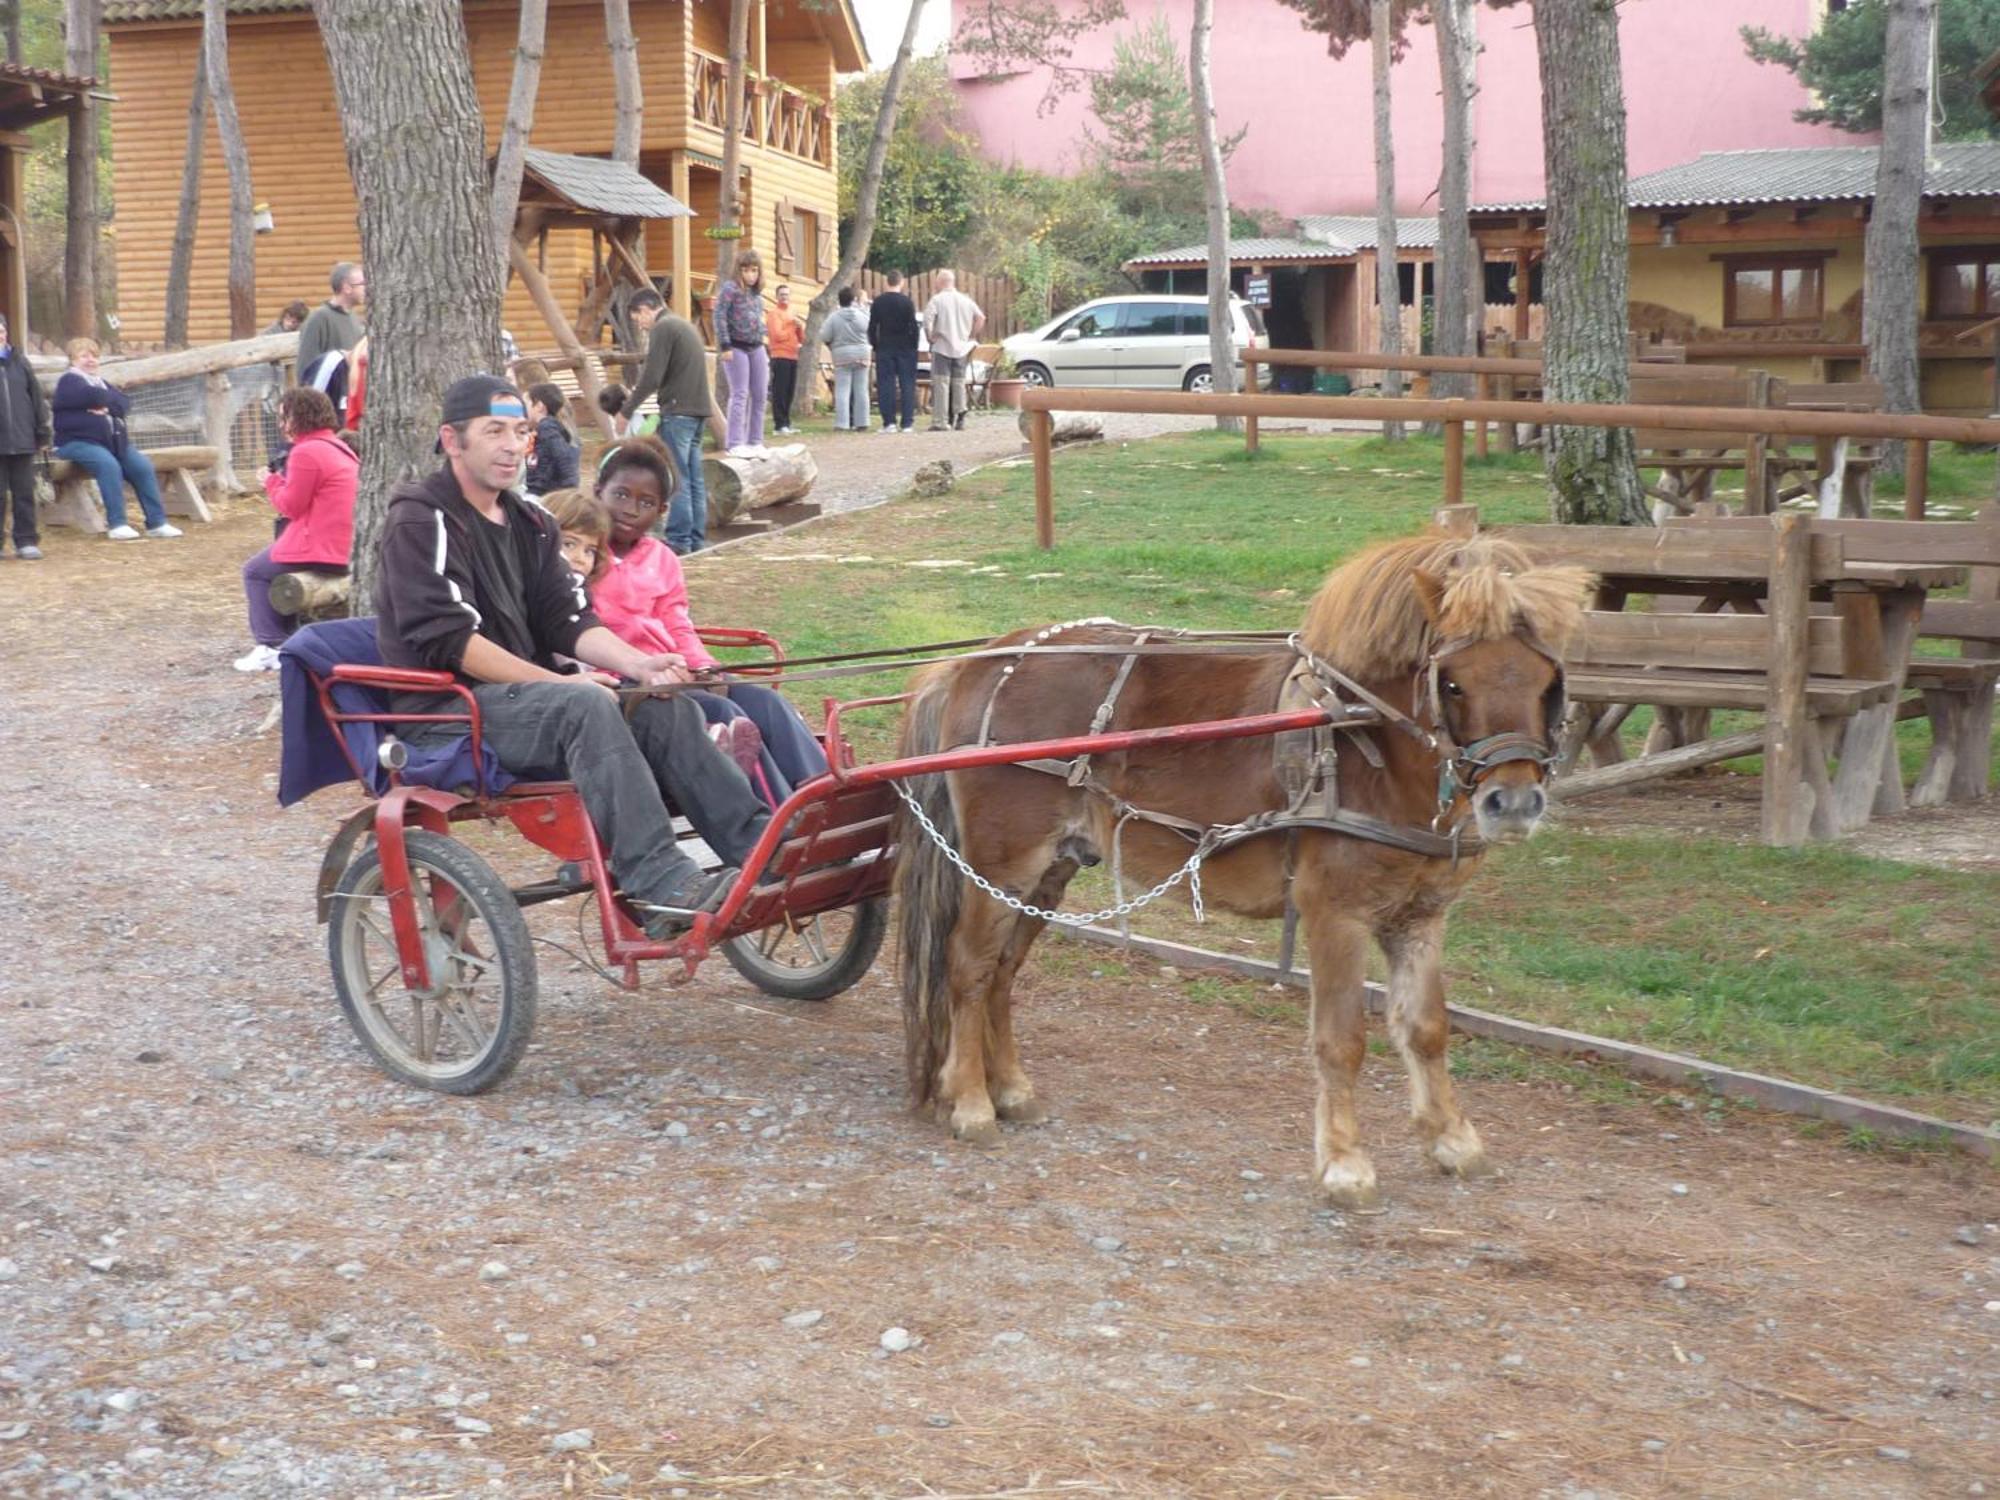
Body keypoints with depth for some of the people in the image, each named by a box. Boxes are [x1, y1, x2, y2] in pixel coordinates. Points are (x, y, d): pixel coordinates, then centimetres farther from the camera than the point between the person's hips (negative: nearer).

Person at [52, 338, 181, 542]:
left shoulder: (101, 382, 25)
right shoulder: (69, 380, 2)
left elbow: (124, 403, 8)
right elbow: (93, 396, -18)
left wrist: (107, 407, -12)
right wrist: (112, 399, 2)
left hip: (112, 440, 7)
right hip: (77, 441, -7)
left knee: (143, 465, -13)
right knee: (108, 464, -34)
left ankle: (156, 522, -9)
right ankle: (117, 525, -31)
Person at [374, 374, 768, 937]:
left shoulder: (530, 523, 18)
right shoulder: (421, 520, -7)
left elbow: (567, 619, 8)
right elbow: (447, 639, -17)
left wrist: (638, 663, -12)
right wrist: (557, 682, -21)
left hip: (523, 696, 8)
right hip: (445, 710, -8)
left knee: (664, 706, -12)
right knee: (585, 707, -33)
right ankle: (659, 885, -41)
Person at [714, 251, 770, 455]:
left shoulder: (757, 294, 15)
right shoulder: (730, 289, -6)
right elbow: (719, 316, -12)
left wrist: (765, 343, 16)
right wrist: (725, 346, -17)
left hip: (756, 348, 7)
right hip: (737, 347, -7)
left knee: (759, 395, 6)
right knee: (739, 395, -8)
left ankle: (755, 441, 14)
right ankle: (735, 444, -6)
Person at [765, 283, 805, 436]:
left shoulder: (793, 315, 21)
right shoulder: (774, 314, -1)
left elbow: (802, 339, 19)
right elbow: (777, 335, -13)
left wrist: (800, 327, 0)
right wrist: (793, 328, -3)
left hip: (793, 357, 7)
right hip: (780, 357, -7)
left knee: (790, 392, 7)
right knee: (779, 391, -10)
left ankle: (786, 423, 11)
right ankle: (780, 424, -13)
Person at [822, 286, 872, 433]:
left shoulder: (834, 318, -9)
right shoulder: (861, 316, -2)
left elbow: (826, 339, -9)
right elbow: (869, 334, 5)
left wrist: (834, 348, 10)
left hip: (842, 356, -2)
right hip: (861, 355, 2)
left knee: (842, 391, -3)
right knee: (861, 390, 8)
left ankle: (842, 423, -11)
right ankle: (861, 423, 9)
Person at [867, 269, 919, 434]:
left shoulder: (878, 302, 1)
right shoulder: (907, 302, -6)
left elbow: (872, 327, 4)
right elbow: (913, 327, -6)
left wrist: (875, 346, 12)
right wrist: (914, 347, 2)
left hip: (884, 347, 2)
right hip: (905, 348, -1)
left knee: (885, 384, 3)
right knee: (907, 384, 3)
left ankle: (889, 421, -2)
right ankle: (907, 422, 0)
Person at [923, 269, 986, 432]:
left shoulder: (937, 299, -7)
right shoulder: (966, 300, 8)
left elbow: (927, 319, -20)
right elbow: (981, 318, 4)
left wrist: (930, 336, -8)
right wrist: (971, 336, 9)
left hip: (942, 347, -5)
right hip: (961, 348, 5)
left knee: (941, 384, -5)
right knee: (959, 383, 12)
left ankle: (940, 422, -10)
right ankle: (959, 419, 12)